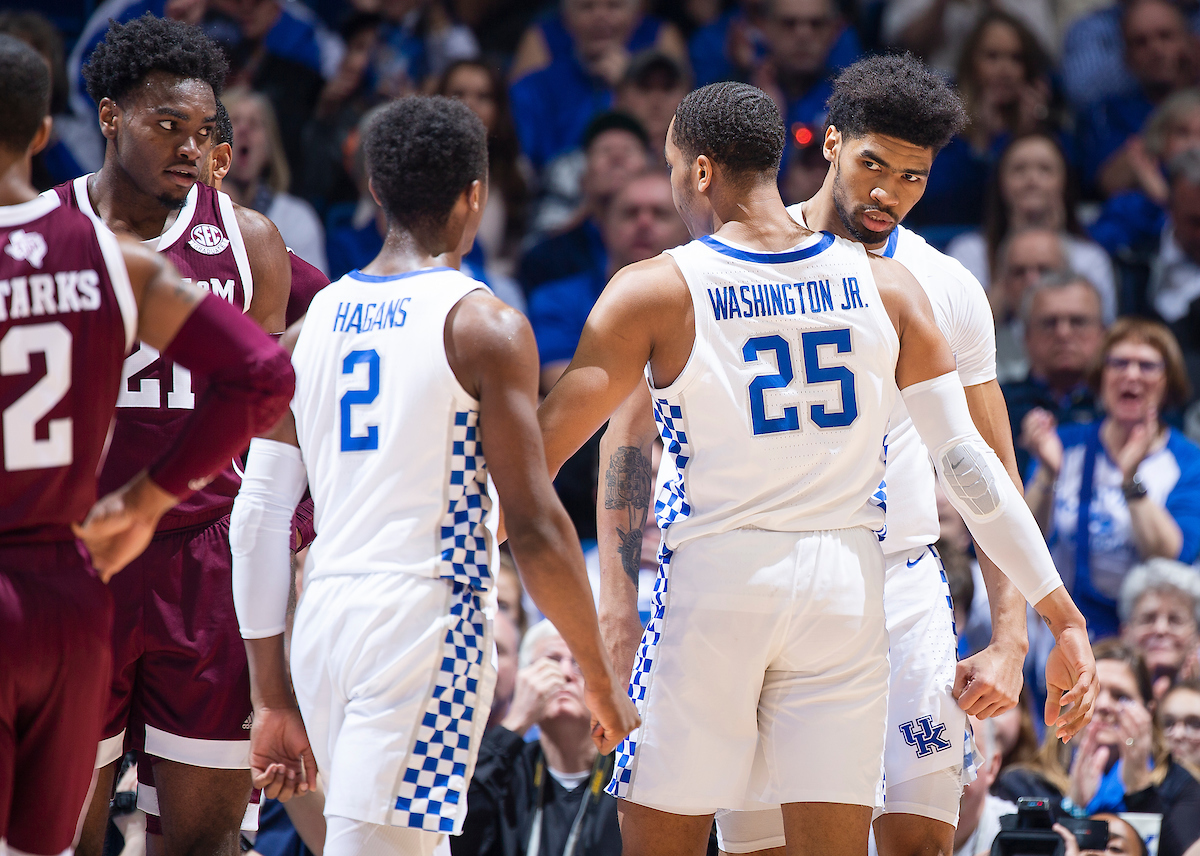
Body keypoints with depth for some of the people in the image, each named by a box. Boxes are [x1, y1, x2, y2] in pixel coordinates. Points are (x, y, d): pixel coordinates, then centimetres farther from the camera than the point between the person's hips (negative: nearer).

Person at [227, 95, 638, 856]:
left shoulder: (314, 324, 12)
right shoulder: (483, 326, -5)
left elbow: (259, 517, 12)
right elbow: (535, 526, -8)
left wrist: (274, 700, 17)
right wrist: (599, 676, 2)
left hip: (323, 622, 7)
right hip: (424, 618, -6)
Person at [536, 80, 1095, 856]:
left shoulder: (655, 292, -6)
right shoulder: (884, 286, 3)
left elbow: (544, 448, -5)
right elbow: (969, 462, 3)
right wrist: (1060, 613, 7)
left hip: (713, 586, -3)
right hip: (847, 587, 3)